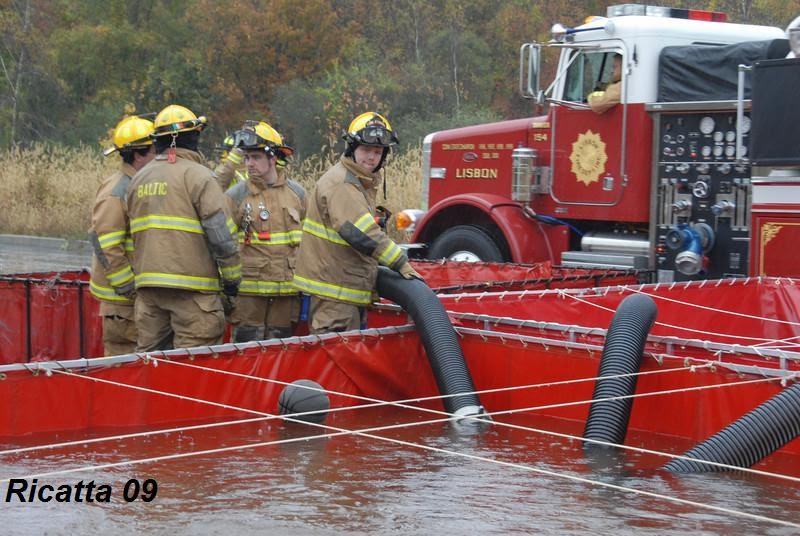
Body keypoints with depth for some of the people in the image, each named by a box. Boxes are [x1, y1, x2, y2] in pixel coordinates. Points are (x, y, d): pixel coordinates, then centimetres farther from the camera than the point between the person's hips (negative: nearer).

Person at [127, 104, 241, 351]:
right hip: (190, 284, -7)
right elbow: (221, 232, -11)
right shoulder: (197, 175, -8)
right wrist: (232, 277, -2)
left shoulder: (139, 178, 14)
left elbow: (133, 231, 18)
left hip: (147, 284, 7)